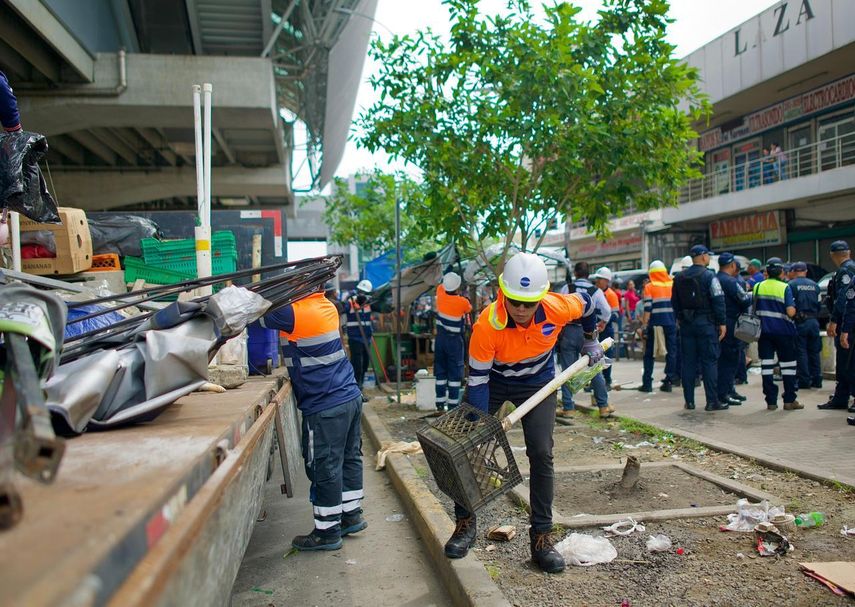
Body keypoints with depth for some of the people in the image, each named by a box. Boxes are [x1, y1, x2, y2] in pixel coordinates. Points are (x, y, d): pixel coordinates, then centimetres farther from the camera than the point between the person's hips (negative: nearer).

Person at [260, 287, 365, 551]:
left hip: (325, 408, -9)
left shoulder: (295, 313, -17)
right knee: (349, 459, 17)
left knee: (325, 469, 3)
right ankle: (351, 515, 30)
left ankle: (328, 532, 14)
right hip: (351, 397, 9)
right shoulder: (326, 306, 8)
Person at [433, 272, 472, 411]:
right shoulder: (463, 302, -16)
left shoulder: (440, 293, -7)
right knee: (454, 373, 1)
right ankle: (453, 405, 0)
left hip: (441, 338, 4)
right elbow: (470, 309, 8)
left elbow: (442, 285, 18)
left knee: (440, 372, 10)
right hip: (455, 340, -4)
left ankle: (440, 404, 12)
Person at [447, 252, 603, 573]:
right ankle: (465, 524, 16)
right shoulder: (487, 324, -36)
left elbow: (586, 302, -4)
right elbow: (477, 380, -27)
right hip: (492, 380, -1)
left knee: (541, 454, -7)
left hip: (538, 382, 1)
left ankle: (542, 536, 7)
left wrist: (591, 342, 10)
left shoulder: (558, 307, -29)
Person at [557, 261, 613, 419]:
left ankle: (568, 407, 4)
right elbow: (607, 310, -3)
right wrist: (602, 323, 17)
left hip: (569, 331, -1)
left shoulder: (567, 288, -1)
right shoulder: (596, 291, 2)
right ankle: (603, 405, 15)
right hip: (588, 332, 1)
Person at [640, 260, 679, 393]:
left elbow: (647, 308, -10)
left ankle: (647, 383, 6)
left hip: (654, 323, -2)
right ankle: (669, 381, 10)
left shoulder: (649, 287, -4)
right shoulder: (673, 285, 6)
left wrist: (644, 326, -8)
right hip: (671, 323, 3)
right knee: (671, 351, 10)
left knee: (649, 353, 7)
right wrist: (678, 323, 16)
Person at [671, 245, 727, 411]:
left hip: (686, 324, 5)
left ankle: (689, 400, 11)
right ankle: (712, 401, 0)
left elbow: (674, 301, 14)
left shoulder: (679, 277, 9)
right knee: (709, 362, -1)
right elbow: (718, 301, -12)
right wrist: (722, 323, -7)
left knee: (688, 362, 8)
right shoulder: (709, 276, -9)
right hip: (706, 323, -5)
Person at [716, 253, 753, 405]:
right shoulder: (730, 281, -16)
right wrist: (751, 296, 4)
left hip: (719, 323, 9)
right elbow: (745, 300, -17)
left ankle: (729, 390, 26)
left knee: (729, 358, 17)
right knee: (729, 359, -4)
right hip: (730, 325, -9)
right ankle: (723, 394, -1)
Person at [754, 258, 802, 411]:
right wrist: (794, 309, 6)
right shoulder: (785, 287, -8)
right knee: (788, 365, 8)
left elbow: (753, 309, 8)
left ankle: (771, 401, 5)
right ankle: (789, 401, 11)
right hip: (783, 331, -3)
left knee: (766, 365, 4)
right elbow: (790, 312, -14)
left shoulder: (757, 287, 3)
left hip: (764, 331, 3)